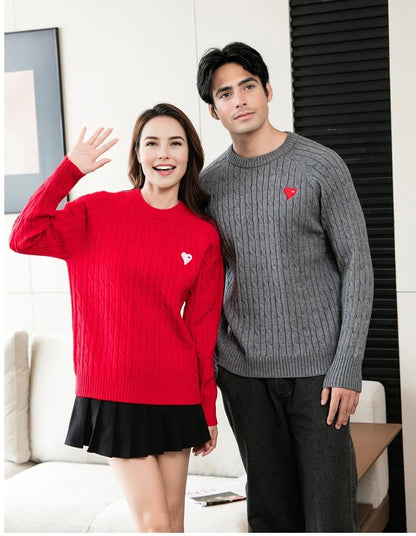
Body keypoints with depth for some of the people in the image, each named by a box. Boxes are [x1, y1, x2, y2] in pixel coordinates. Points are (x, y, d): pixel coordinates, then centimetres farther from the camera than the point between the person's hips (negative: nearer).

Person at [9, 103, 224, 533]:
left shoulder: (204, 236, 3)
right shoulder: (99, 211, -1)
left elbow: (203, 328, 6)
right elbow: (25, 238, -13)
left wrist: (208, 410, 8)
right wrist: (70, 169, -12)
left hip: (176, 395, 2)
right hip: (114, 392, -2)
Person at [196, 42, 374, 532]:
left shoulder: (320, 167, -4)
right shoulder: (210, 183, 7)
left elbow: (357, 267, -5)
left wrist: (347, 368, -11)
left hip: (316, 368, -3)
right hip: (243, 373, 3)